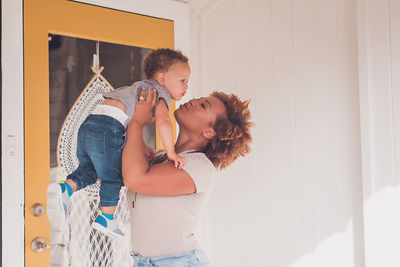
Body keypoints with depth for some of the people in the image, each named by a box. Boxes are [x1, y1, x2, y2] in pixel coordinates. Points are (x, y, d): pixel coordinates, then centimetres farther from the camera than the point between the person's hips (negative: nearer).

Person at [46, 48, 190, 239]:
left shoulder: (139, 87, 31)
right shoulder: (161, 93, 3)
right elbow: (163, 122, -16)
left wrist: (143, 147, 31)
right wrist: (171, 152, -9)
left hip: (88, 124, 8)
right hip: (107, 129, -8)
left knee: (89, 169, 23)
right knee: (113, 175, 8)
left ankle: (65, 188, 2)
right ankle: (105, 218, 18)